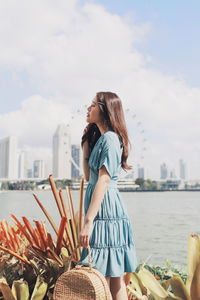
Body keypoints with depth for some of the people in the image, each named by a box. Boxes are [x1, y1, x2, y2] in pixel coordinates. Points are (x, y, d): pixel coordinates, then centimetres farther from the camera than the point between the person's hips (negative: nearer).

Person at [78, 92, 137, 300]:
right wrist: (85, 146, 16)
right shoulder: (99, 138, 18)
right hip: (102, 207, 10)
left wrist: (88, 221, -24)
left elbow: (103, 181, -20)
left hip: (106, 210, -10)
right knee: (115, 278, 13)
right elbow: (89, 176, 19)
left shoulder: (110, 139, -12)